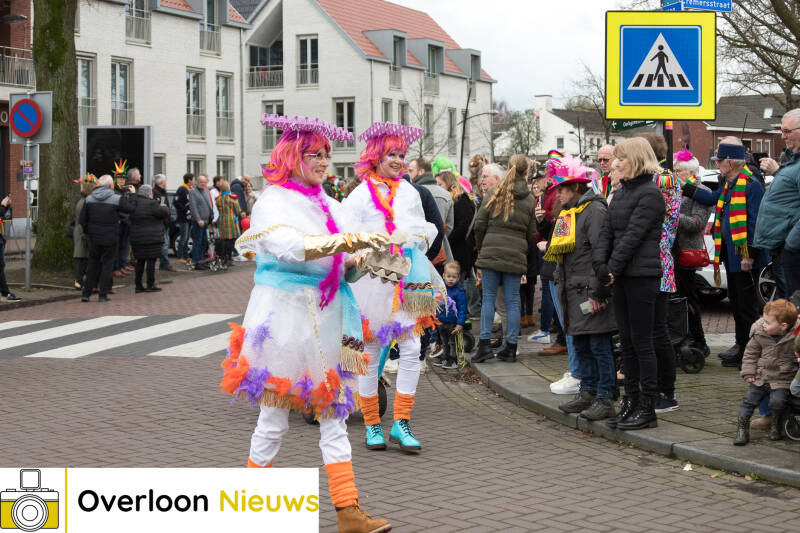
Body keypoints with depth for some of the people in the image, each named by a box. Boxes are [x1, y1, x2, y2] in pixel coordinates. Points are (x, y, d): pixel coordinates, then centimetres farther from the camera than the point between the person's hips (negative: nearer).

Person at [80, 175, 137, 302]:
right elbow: (131, 208, -2)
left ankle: (86, 293, 11)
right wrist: (132, 195, 12)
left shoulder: (89, 199, -1)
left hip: (94, 238, 4)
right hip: (110, 238, -4)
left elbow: (82, 220, 1)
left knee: (93, 264, 14)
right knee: (107, 265, 6)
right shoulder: (117, 199, -13)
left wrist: (88, 231, 16)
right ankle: (103, 295, 5)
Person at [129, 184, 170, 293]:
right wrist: (164, 207, 7)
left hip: (136, 238, 7)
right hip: (152, 238, -7)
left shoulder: (134, 203, 7)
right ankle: (150, 285, 4)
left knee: (140, 261, 12)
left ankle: (138, 285, 13)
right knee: (151, 260, 1)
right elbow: (164, 212, -17)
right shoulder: (151, 204, -15)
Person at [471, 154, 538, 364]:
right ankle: (511, 348, 7)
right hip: (516, 255, 1)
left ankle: (485, 344, -3)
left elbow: (479, 223, -1)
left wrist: (481, 248, 11)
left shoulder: (494, 193, 1)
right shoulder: (529, 200, 7)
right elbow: (532, 234, 9)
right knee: (513, 301, 5)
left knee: (488, 298, 3)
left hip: (491, 251, -1)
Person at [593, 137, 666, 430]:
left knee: (642, 341, -5)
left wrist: (612, 267, -15)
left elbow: (633, 235, -15)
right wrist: (600, 263, -5)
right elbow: (607, 231, 11)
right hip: (622, 276, 8)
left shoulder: (650, 194, -10)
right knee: (627, 341, 10)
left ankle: (647, 409, 0)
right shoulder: (620, 193, 17)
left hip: (642, 275, -8)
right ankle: (630, 403, 16)